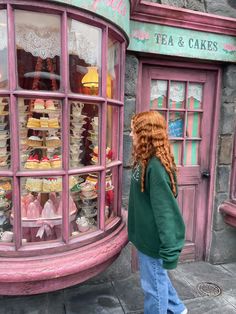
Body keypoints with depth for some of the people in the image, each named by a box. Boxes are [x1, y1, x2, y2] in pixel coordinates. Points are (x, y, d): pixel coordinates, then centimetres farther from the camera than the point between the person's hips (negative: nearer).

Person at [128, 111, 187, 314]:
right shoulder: (146, 161, 4)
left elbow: (165, 209, -28)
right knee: (157, 277, 27)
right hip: (146, 234, 9)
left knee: (153, 284, 13)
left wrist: (169, 249, -25)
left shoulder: (155, 166, -27)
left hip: (152, 239, -9)